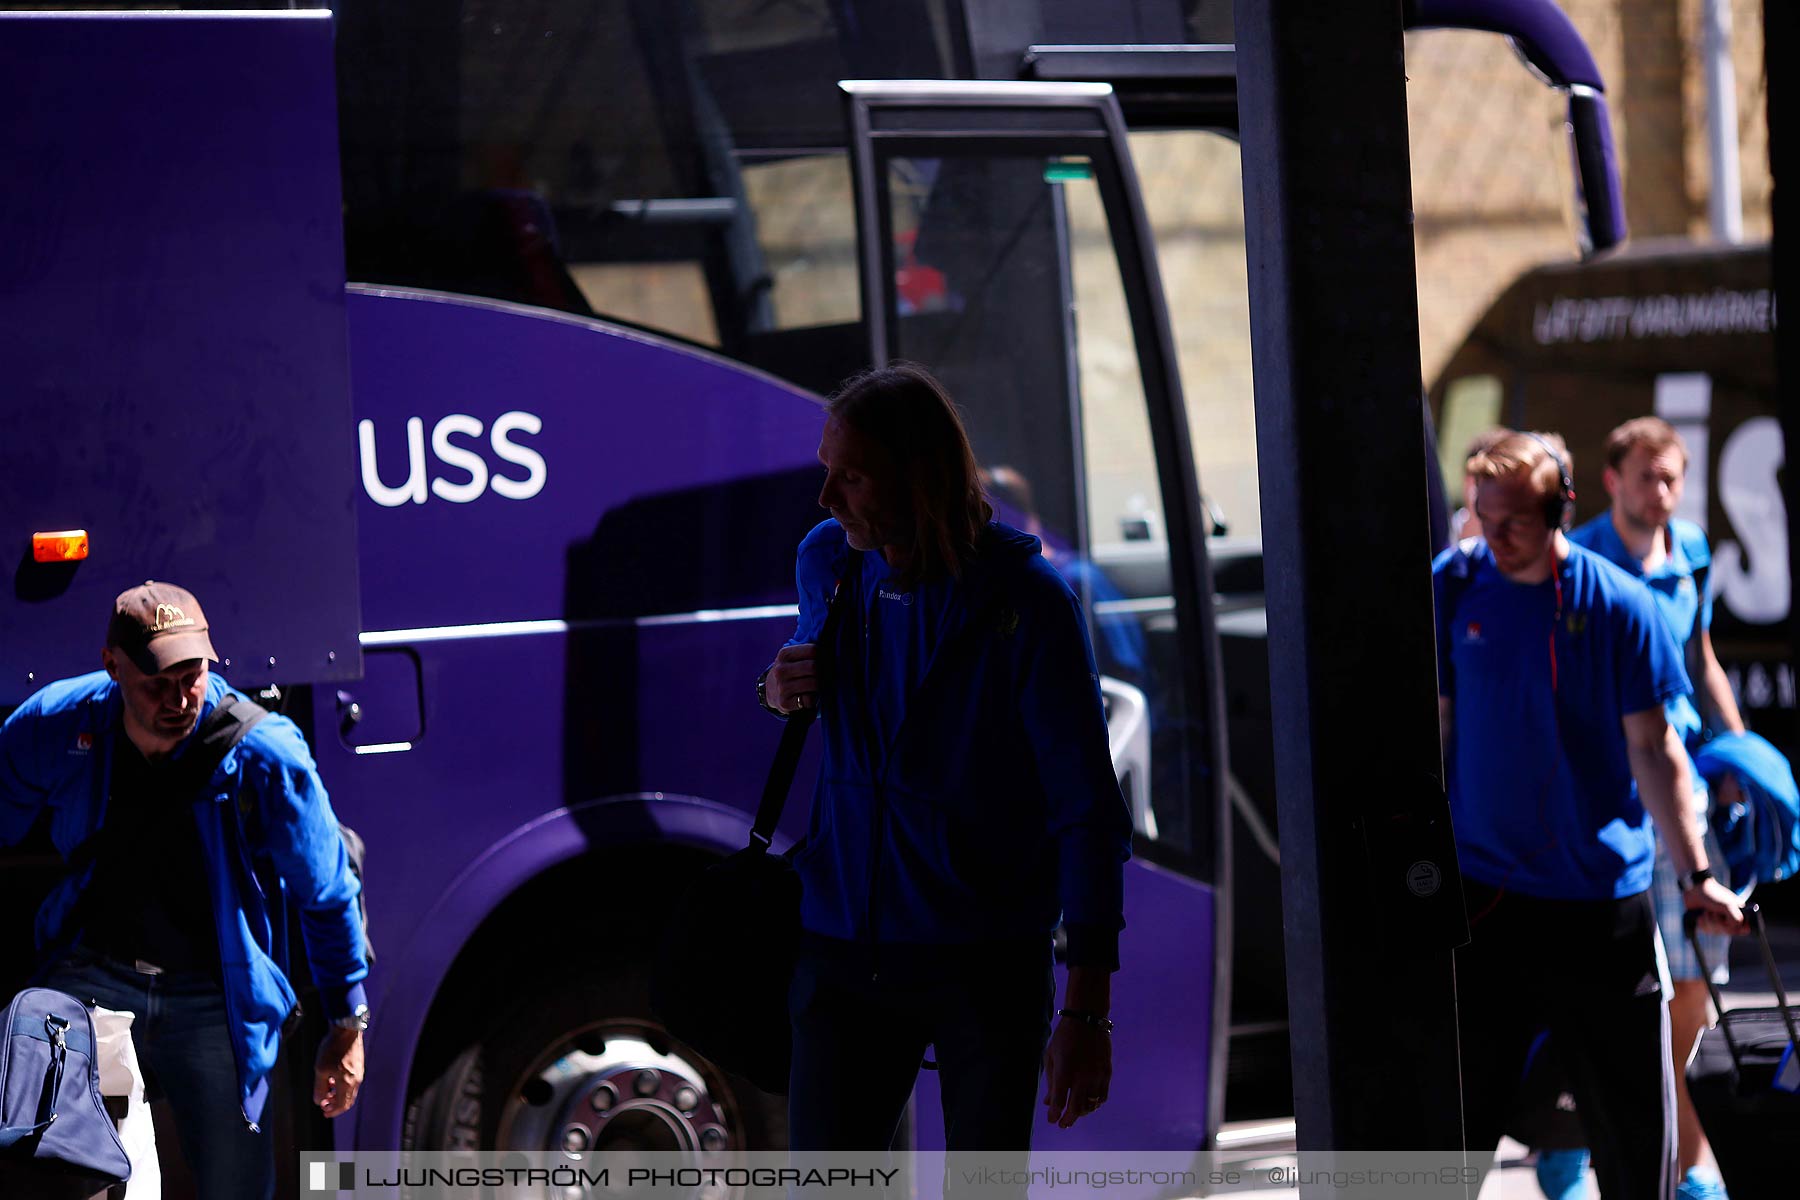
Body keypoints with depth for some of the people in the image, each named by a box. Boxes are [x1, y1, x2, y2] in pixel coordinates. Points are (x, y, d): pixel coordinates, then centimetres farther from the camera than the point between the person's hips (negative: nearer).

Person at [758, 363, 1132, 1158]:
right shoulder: (826, 562, 2)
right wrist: (778, 690, -1)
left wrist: (1086, 1009, -17)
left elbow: (1088, 811, -12)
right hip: (844, 951, 4)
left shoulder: (1025, 602, -13)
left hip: (986, 966, -4)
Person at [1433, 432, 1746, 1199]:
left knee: (1632, 1109, 5)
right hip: (1480, 886, 1)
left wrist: (1694, 874, -6)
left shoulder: (1621, 607, -8)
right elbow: (1434, 724, 5)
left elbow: (1652, 748, -4)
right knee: (1457, 1106, 5)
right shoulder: (1453, 586, -3)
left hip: (1601, 891, -1)